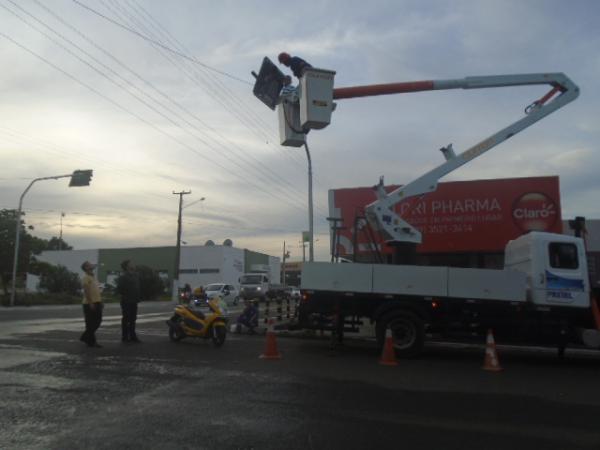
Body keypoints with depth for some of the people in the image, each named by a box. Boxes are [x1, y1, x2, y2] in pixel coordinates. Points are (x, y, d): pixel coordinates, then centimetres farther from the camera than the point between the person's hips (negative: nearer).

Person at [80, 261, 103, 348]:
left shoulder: (93, 277, 18)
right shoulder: (86, 278, -11)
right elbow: (86, 291, -19)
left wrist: (100, 301, 19)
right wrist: (91, 303, -24)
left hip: (96, 303, 9)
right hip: (90, 304, -9)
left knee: (97, 322, 12)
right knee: (90, 324, -1)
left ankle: (85, 337, 24)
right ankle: (91, 342, 6)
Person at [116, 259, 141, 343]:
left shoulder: (136, 275, 11)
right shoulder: (123, 277, -12)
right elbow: (119, 289, -16)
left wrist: (138, 296, 10)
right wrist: (124, 296, -14)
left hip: (134, 301, 7)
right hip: (126, 302, -7)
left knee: (133, 319, 12)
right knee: (126, 319, 0)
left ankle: (132, 336, 20)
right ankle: (125, 337, 8)